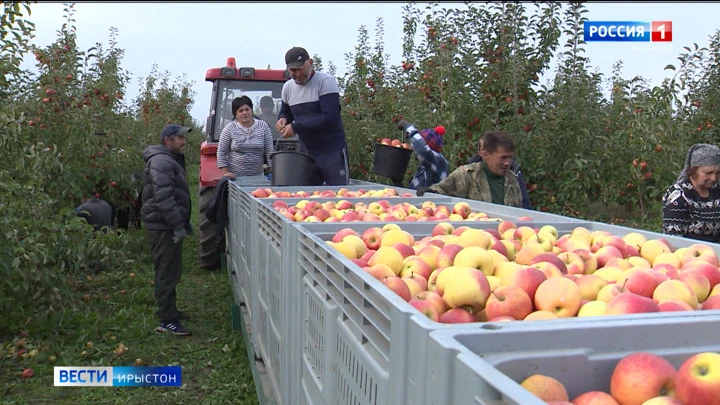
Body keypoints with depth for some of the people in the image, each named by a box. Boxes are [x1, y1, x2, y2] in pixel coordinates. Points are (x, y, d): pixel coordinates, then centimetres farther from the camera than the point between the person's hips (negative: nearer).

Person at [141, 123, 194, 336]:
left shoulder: (171, 159, 19)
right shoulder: (161, 161, -17)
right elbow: (163, 197, -25)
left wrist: (184, 221, 26)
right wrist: (177, 225, -25)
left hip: (168, 225, 11)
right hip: (163, 228, -11)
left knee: (170, 271, 19)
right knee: (167, 273, -7)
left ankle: (167, 310, 32)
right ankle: (167, 320, -2)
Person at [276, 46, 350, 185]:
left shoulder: (326, 82, -10)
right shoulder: (288, 87, 9)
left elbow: (329, 117, -20)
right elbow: (285, 112, 24)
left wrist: (296, 127, -21)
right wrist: (282, 119, -2)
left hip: (332, 151, -5)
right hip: (306, 152, 5)